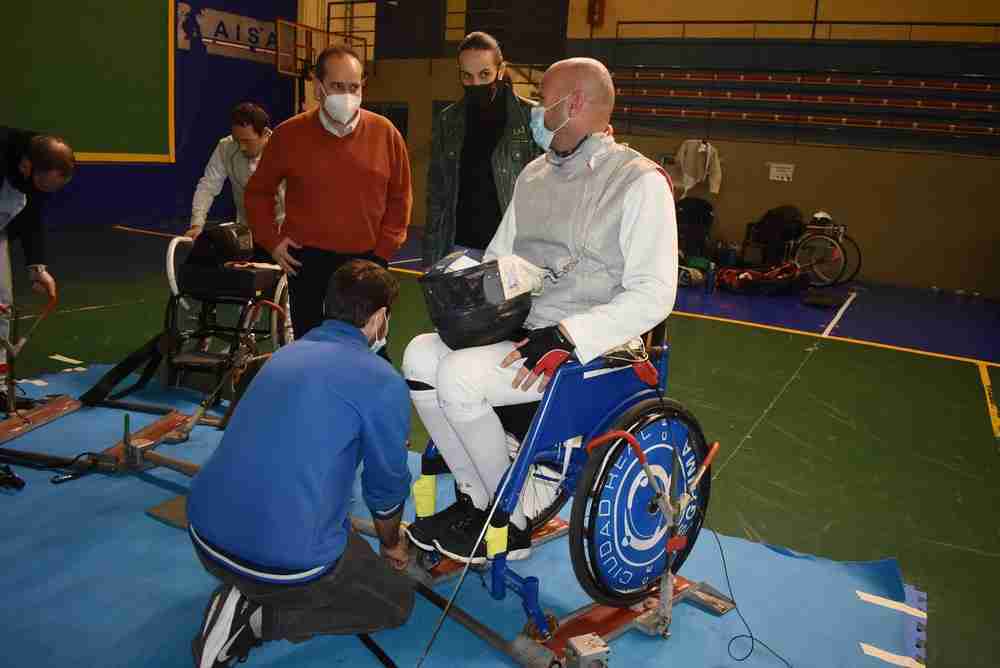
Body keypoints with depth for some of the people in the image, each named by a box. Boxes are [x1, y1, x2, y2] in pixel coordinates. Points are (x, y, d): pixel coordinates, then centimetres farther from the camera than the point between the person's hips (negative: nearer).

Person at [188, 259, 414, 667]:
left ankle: (245, 596, 10)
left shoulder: (288, 354, 13)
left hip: (205, 534, 8)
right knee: (397, 601, 17)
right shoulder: (382, 382, -9)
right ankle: (257, 618, 1)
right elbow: (386, 488, 3)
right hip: (286, 560, -7)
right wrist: (391, 545, 24)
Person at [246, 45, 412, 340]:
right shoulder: (289, 134, -3)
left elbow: (399, 197, 7)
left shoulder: (384, 132, -2)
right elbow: (259, 192, 10)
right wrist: (271, 240, 0)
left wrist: (384, 250, 1)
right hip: (308, 262, 0)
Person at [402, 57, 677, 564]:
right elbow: (498, 256, 21)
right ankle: (475, 495, 2)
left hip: (592, 345, -7)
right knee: (421, 354, -10)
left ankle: (512, 523, -5)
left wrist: (567, 336, -25)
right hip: (520, 328, 8)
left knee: (459, 376, -24)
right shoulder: (535, 174, 14)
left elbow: (654, 294, -15)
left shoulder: (640, 181, -9)